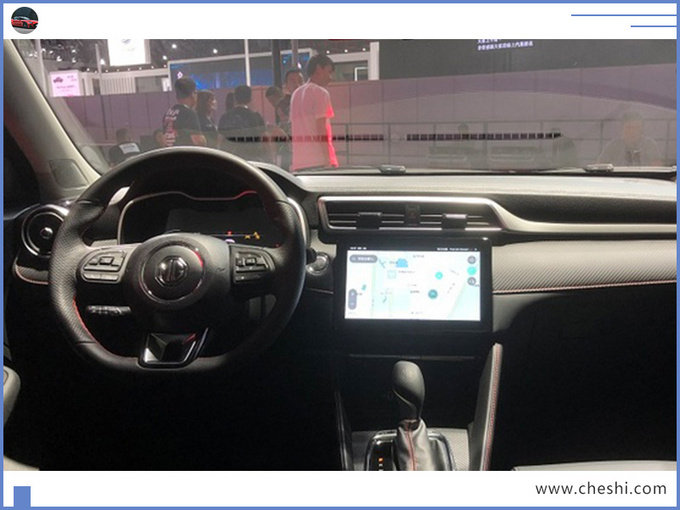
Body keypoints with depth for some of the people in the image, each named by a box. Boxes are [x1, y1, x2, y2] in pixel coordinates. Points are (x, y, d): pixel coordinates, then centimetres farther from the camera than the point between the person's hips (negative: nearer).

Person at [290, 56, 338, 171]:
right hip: (318, 160, -8)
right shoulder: (320, 92, -5)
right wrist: (328, 161, -13)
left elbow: (294, 129, 17)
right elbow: (321, 128, -12)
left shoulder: (296, 94, 19)